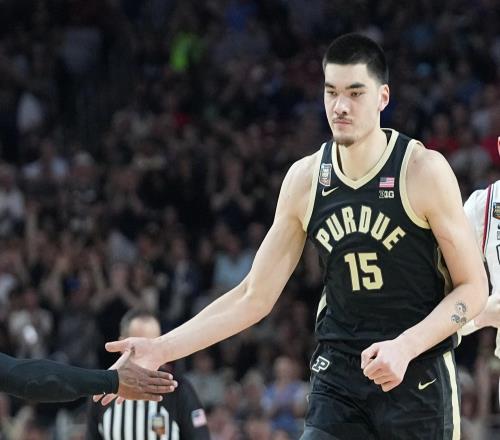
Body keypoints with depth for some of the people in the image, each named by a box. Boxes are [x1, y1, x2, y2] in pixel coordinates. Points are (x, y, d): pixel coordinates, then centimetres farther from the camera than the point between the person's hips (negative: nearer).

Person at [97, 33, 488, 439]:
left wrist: (405, 347, -23)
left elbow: (473, 287, -7)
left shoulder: (423, 170, -10)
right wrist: (162, 350, -2)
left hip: (418, 376, -3)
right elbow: (254, 298, 7)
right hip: (337, 376, 3)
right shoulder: (305, 179, 2)